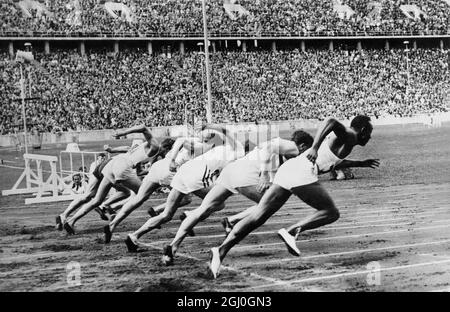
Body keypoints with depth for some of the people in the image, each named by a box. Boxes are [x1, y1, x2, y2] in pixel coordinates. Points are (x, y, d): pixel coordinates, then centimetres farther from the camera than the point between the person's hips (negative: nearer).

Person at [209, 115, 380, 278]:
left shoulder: (339, 136, 29)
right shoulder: (349, 136, 2)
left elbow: (335, 163, 47)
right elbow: (331, 121, -20)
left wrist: (362, 163, 53)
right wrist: (315, 147, -25)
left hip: (287, 168, 9)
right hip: (302, 173, -8)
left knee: (257, 217, 1)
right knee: (331, 213, 2)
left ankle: (221, 250, -9)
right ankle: (292, 231, -14)